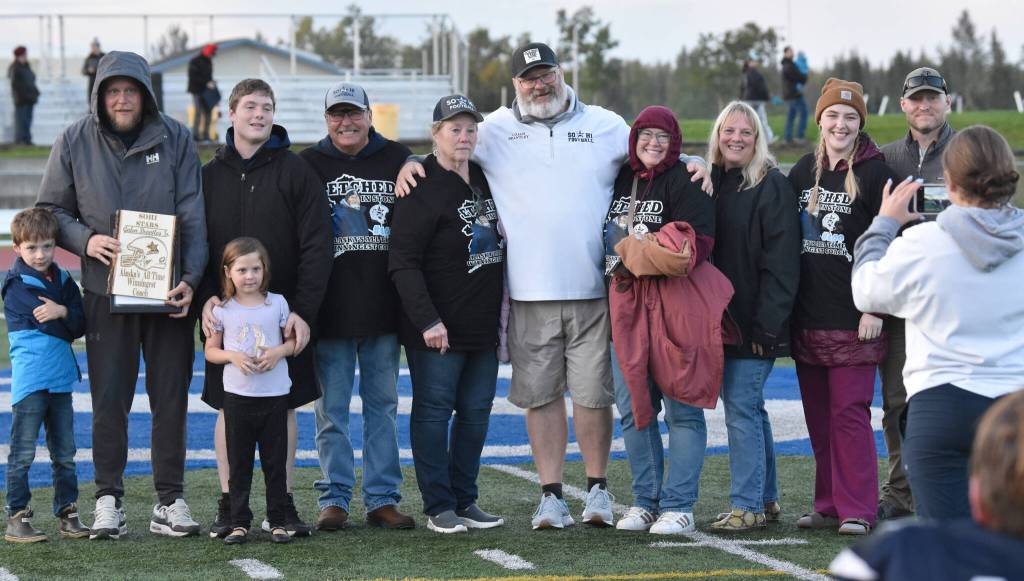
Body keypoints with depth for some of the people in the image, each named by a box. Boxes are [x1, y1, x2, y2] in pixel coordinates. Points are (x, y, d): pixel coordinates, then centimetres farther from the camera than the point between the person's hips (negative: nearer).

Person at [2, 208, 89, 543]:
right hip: (29, 380, -6)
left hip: (60, 378, 6)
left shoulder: (63, 281, 12)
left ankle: (68, 514, 18)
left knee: (65, 453, 11)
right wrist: (68, 324, -4)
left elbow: (80, 325, 1)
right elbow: (43, 322, -15)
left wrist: (62, 312, -16)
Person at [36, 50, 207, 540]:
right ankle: (109, 500, 8)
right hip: (106, 293, 0)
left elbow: (193, 217, -2)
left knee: (171, 398, 5)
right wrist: (84, 240, -12)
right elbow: (50, 210, 7)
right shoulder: (75, 142, 1)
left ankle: (170, 500, 13)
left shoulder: (175, 139, 0)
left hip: (169, 294, 1)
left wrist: (191, 278, -13)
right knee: (109, 399, 0)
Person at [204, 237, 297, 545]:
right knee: (239, 463, 5)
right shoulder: (223, 309, 1)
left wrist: (278, 352, -12)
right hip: (237, 394, 0)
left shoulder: (277, 304, 1)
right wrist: (232, 356, -12)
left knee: (276, 462, 4)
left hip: (274, 394, 0)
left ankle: (278, 522, 11)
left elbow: (294, 341, 8)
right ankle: (239, 523, 10)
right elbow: (210, 350, 7)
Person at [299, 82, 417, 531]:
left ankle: (383, 499, 11)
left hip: (383, 306, 1)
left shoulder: (398, 160, 8)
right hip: (330, 308, -1)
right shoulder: (309, 165, 5)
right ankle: (334, 499, 7)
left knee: (383, 403, 6)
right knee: (331, 408, 1)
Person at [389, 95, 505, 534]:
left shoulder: (483, 181, 13)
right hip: (437, 331, -7)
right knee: (434, 412, -2)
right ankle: (438, 507, 2)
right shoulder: (423, 189, -11)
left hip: (483, 329, 8)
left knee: (476, 412, 9)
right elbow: (403, 263, -16)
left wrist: (500, 315, 16)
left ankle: (465, 501, 17)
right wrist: (427, 320, -22)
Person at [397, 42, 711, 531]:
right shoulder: (496, 129, 8)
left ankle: (597, 490, 15)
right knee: (541, 394, 3)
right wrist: (414, 163, -1)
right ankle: (551, 495, 10)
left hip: (593, 289, 0)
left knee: (593, 391, 1)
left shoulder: (605, 125, 10)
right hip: (530, 293, 0)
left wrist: (690, 164, 2)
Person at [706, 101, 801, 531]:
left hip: (755, 323, -7)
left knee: (742, 408, -9)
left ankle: (747, 505, -5)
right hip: (721, 319, 7)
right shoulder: (711, 182, 12)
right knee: (748, 408, 13)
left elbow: (780, 263, -14)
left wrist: (767, 324, -19)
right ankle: (765, 500, 21)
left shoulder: (771, 186, -8)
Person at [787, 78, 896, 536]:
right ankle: (828, 505, 14)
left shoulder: (874, 172, -4)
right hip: (808, 316, 5)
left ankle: (857, 509, -3)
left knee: (849, 412, -8)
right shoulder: (804, 171, 12)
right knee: (818, 416, 7)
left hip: (853, 317, -5)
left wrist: (874, 308, -13)